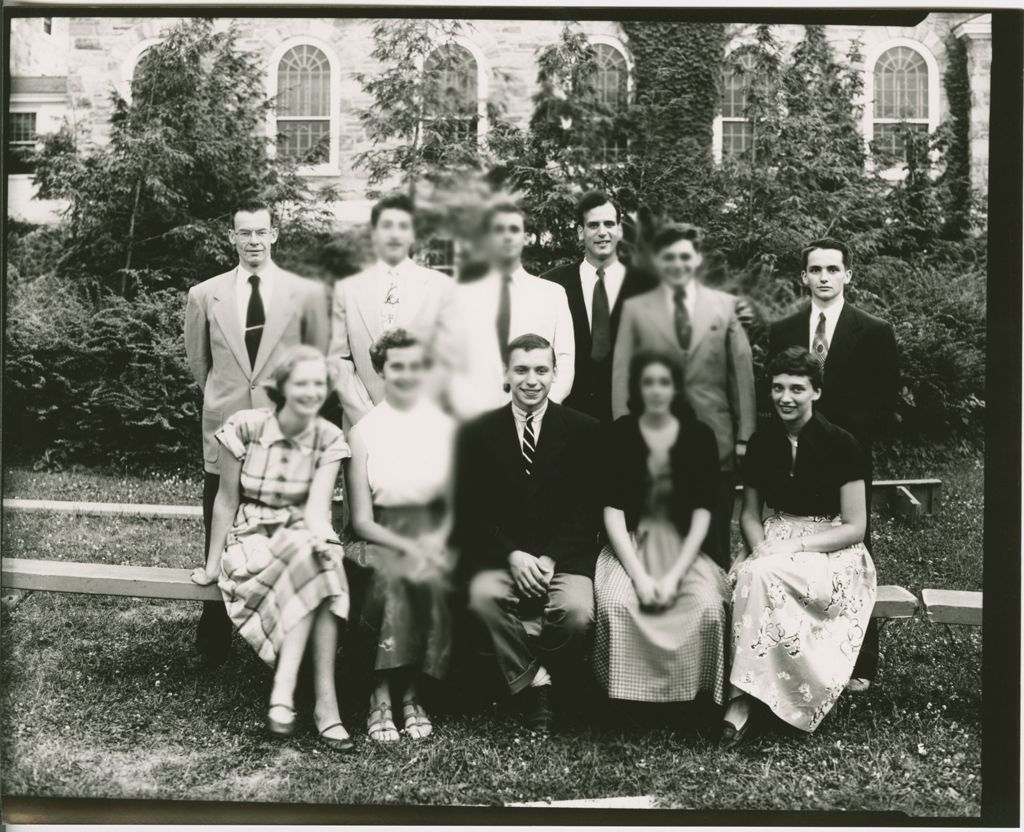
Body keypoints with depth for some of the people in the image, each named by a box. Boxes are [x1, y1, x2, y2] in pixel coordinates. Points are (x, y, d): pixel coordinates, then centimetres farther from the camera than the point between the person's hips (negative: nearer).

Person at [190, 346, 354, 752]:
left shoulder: (330, 438, -1)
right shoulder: (246, 426, -9)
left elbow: (318, 502, -13)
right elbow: (226, 500, -3)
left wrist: (320, 535, -36)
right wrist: (213, 565, -3)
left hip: (301, 534, 3)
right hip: (251, 537, -3)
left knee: (323, 560, -34)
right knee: (312, 568, -34)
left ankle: (284, 691, -33)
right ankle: (324, 700, -35)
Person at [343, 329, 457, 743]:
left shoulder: (445, 426, 9)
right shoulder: (363, 431, 4)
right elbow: (362, 519, 0)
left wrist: (436, 541, -13)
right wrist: (408, 547, -15)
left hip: (432, 537, 1)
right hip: (382, 539, -1)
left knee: (430, 581, -32)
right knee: (394, 577, -34)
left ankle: (408, 693, -18)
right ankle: (380, 697, -24)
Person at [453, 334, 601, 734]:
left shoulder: (584, 431, 6)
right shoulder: (478, 432, 7)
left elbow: (588, 510, 1)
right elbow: (472, 513, 1)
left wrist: (550, 559, -13)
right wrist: (512, 556, -14)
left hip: (564, 556, 0)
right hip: (498, 555, 0)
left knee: (578, 610, -29)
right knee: (484, 595, -31)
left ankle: (529, 678, 1)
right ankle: (533, 687, -12)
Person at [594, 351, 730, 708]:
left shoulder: (700, 436, 1)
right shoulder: (619, 434, -1)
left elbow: (702, 511, -5)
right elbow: (612, 510, -7)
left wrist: (674, 575, -17)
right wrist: (639, 575, -19)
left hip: (684, 544, 1)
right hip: (629, 542, -1)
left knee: (709, 607, -27)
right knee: (616, 605, -30)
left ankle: (695, 698, -7)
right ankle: (625, 698, -12)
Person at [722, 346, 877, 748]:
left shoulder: (840, 444, -8)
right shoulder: (761, 442, 5)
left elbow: (854, 527, -7)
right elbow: (749, 513, 13)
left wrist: (796, 546, -17)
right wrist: (760, 547, -8)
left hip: (831, 553, -4)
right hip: (773, 548, 4)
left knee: (761, 575, -33)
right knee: (749, 577, -32)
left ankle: (743, 700, -29)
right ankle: (744, 697, -28)